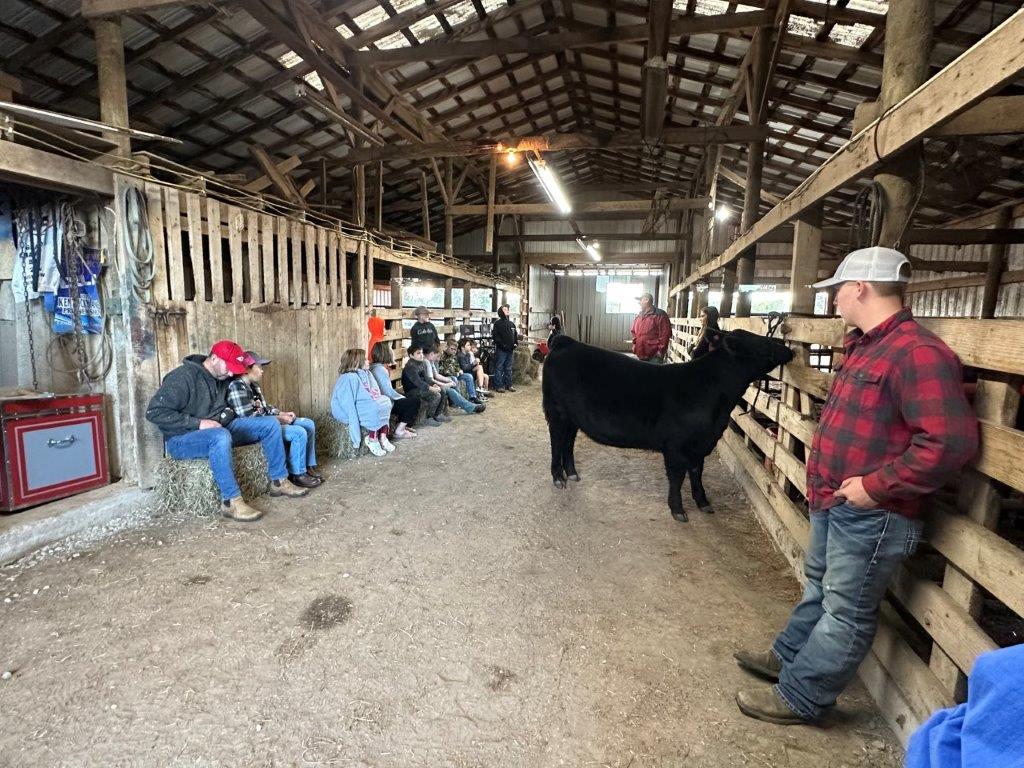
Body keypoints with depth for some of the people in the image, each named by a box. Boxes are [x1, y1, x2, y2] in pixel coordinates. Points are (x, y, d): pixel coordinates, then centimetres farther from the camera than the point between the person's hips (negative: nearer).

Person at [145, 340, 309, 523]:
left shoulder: (222, 377, 6)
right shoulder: (183, 377, -18)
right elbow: (154, 412, -22)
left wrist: (228, 413, 3)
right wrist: (198, 423, -24)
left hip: (219, 429, 8)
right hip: (182, 438, -7)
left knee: (270, 423, -5)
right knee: (220, 436, -41)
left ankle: (279, 481, 1)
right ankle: (231, 502, -34)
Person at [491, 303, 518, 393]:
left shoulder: (511, 324, 17)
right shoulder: (498, 323, -4)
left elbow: (515, 335, 21)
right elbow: (495, 336, -11)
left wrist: (516, 343, 4)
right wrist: (502, 345, -18)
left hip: (511, 350, 7)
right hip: (501, 350, -6)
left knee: (508, 368, 12)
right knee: (499, 368, -3)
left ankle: (509, 385, 19)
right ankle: (498, 386, 0)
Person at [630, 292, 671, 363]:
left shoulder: (660, 315, -6)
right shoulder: (639, 316, 16)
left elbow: (665, 334, -12)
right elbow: (633, 331, 26)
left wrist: (660, 351, -15)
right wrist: (635, 343, 10)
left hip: (654, 356, -7)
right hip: (640, 355, 7)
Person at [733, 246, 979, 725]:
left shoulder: (917, 352, -23)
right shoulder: (866, 346, 9)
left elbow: (950, 441, -31)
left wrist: (876, 485, -23)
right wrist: (824, 481, 13)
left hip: (871, 516, -9)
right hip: (833, 503, 10)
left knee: (846, 610, 8)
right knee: (819, 588, 24)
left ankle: (800, 697, 22)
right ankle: (788, 656, 42)